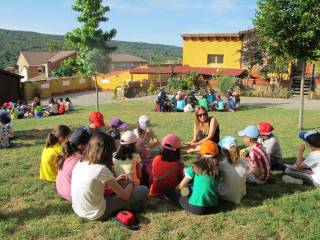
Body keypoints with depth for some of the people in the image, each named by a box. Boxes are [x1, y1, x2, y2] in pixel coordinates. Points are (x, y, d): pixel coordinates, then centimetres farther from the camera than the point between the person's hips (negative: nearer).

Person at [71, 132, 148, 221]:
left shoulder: (79, 163, -3)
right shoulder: (101, 169, -25)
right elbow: (125, 195, -15)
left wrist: (114, 180, 14)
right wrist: (131, 184, 6)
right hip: (96, 214, -8)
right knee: (143, 190, -4)